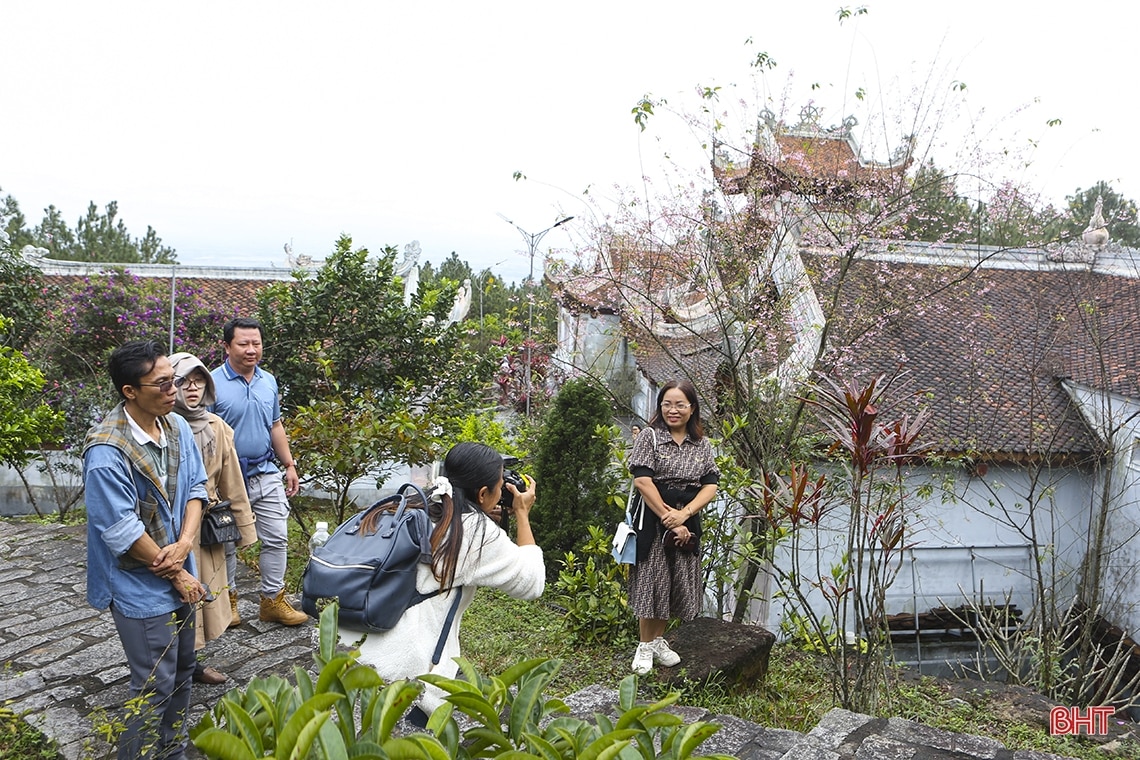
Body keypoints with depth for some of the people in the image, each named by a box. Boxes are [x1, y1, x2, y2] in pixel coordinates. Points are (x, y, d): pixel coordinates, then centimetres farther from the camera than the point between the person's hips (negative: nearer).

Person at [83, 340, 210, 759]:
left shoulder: (178, 427, -2)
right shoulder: (107, 451, -24)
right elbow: (123, 531, -22)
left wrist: (184, 544, -13)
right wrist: (177, 574, -14)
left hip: (178, 572, 7)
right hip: (141, 586, -7)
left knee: (182, 669, 20)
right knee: (156, 686, 3)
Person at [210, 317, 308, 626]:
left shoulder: (269, 382, 7)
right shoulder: (214, 383, -12)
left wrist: (290, 465, 12)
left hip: (266, 475, 5)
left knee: (277, 539, 5)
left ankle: (272, 600, 16)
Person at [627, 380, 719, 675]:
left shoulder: (702, 445, 6)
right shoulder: (650, 436, -6)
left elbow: (710, 486, 0)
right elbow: (642, 480, -14)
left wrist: (683, 514, -16)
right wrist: (668, 520, -16)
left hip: (687, 521, 4)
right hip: (652, 519, -4)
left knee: (676, 582, 11)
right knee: (652, 580, 2)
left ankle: (658, 639, 30)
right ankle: (644, 646, 18)